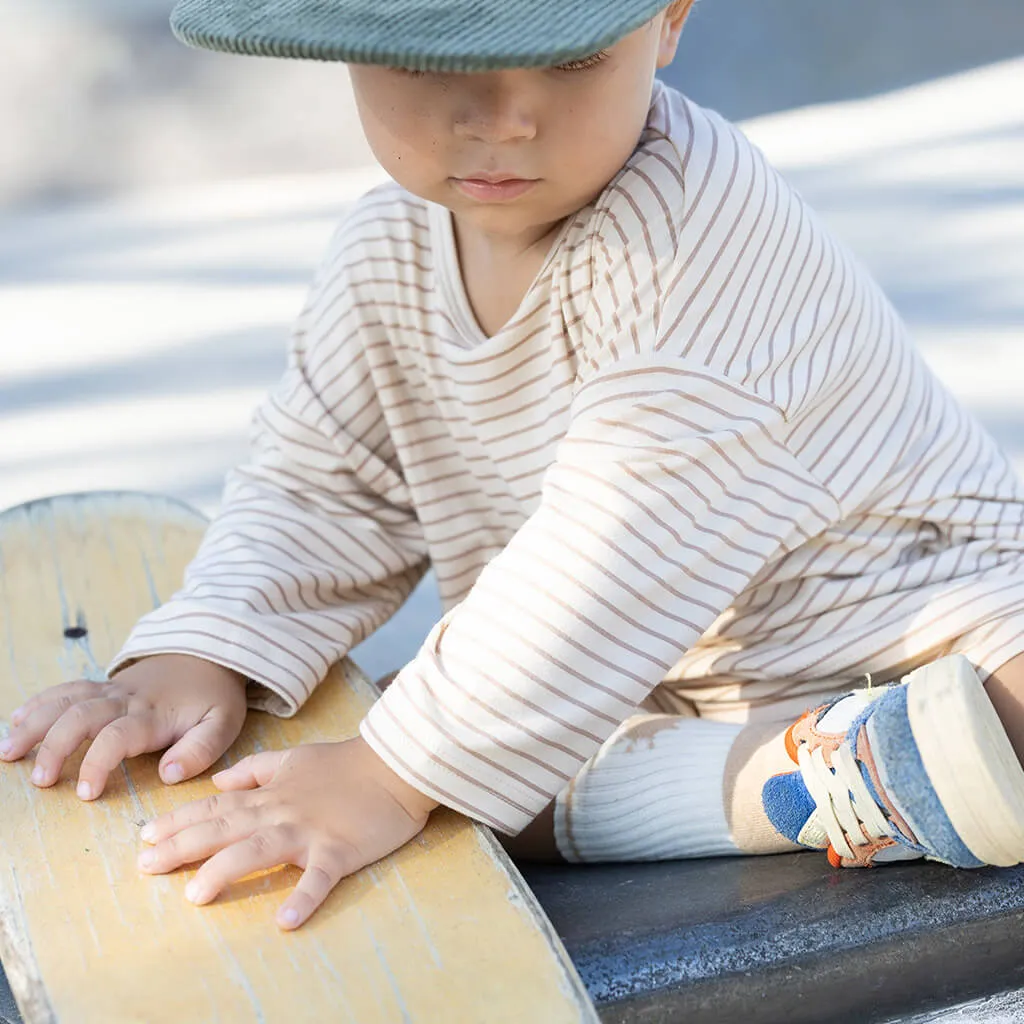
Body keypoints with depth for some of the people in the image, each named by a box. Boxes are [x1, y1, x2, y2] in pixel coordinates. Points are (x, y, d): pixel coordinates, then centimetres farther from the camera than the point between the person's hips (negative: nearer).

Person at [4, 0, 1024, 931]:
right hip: (658, 693, 8)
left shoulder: (700, 224, -29)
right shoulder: (384, 261, -4)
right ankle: (809, 778, -25)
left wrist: (396, 775, -33)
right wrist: (194, 658, -14)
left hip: (908, 623, -7)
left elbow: (634, 537, -33)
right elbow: (317, 492, 5)